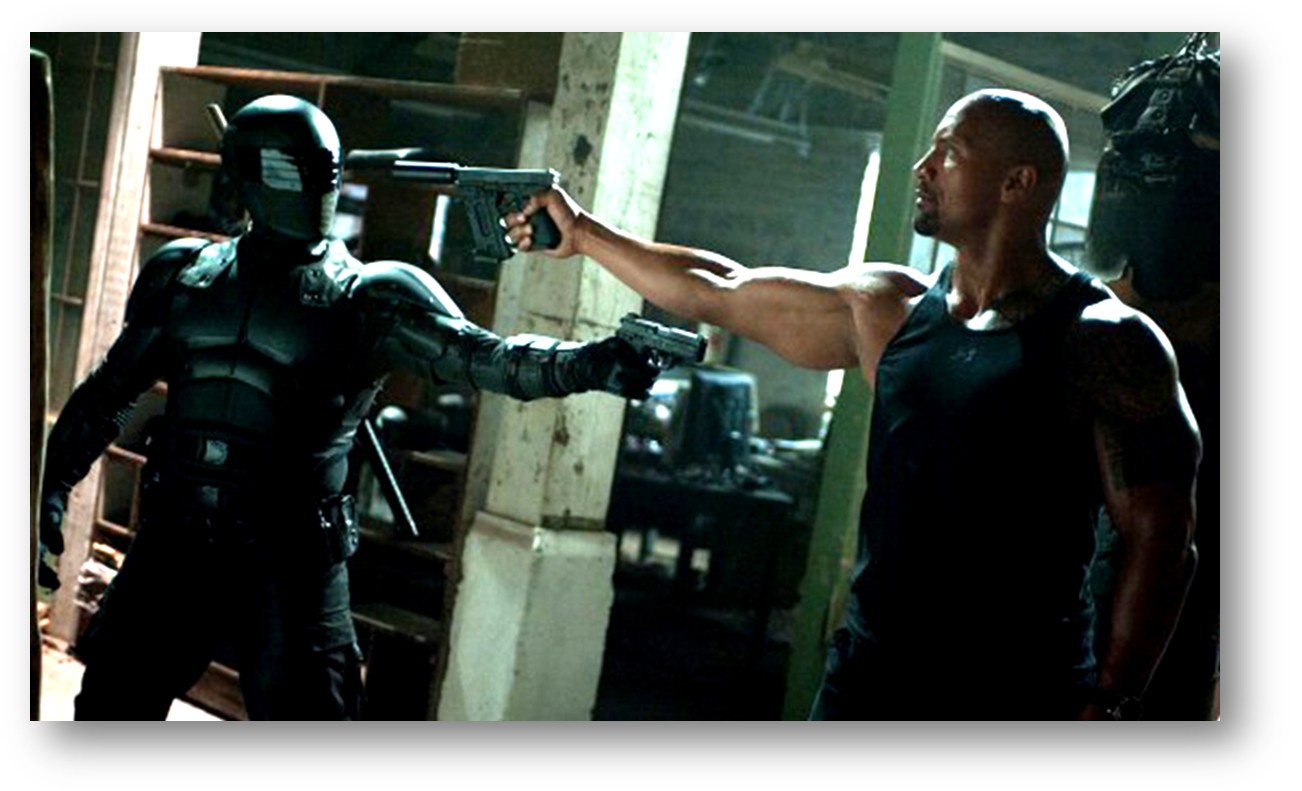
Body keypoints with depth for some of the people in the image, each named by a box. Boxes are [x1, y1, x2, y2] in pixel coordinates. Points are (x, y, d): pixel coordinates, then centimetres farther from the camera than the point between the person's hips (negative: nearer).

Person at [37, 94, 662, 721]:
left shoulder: (364, 299, -3)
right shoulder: (183, 275, 8)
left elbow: (481, 357, -16)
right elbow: (110, 392, 19)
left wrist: (588, 363, -32)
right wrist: (54, 484, 12)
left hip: (287, 558, -3)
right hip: (173, 543, 3)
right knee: (111, 710, 13)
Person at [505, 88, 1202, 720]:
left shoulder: (1104, 346, -8)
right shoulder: (888, 310, 10)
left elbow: (1162, 541, -9)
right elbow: (724, 292, 19)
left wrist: (1108, 705, -14)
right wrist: (581, 234, 24)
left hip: (1019, 703, -5)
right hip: (865, 683, 6)